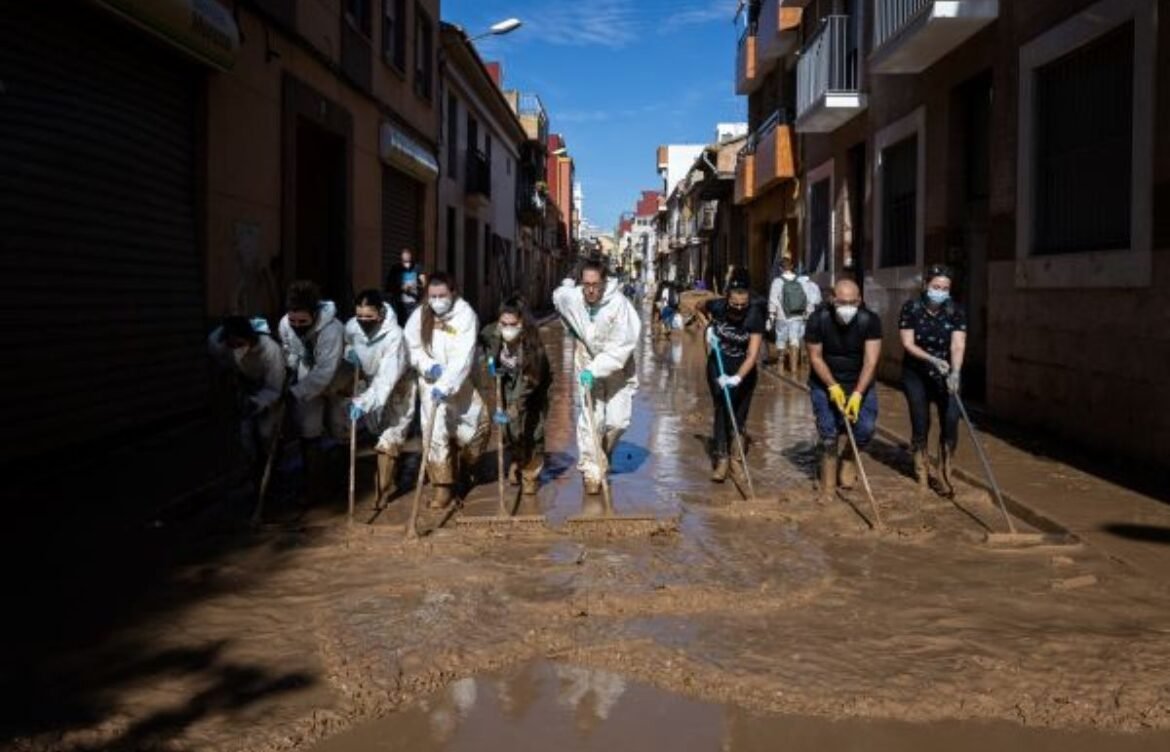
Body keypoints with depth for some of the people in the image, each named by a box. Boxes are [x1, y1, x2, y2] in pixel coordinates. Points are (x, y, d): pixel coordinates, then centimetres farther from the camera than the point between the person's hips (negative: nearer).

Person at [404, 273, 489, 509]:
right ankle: (443, 485, 7)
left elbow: (463, 358, -24)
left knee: (478, 427, 3)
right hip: (431, 383, 2)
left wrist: (446, 386, -33)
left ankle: (466, 466, 34)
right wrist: (428, 366, -16)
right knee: (435, 432, -4)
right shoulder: (419, 316, -7)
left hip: (461, 383, -1)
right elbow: (413, 348, 3)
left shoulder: (465, 315, -17)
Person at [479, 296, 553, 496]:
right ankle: (518, 461, 32)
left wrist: (512, 410, -46)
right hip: (507, 385, 4)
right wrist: (491, 361, -7)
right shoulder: (493, 333, -23)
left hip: (532, 389, -3)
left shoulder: (532, 344, -37)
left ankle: (531, 475, 15)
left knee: (531, 432, -4)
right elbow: (481, 341, 5)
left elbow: (527, 383, -39)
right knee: (508, 429, 3)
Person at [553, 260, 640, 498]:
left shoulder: (618, 303, -28)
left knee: (617, 421, -2)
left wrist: (596, 369, -35)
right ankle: (591, 471, 2)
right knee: (590, 418, -7)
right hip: (587, 363, 2)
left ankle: (603, 455, 29)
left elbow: (622, 347, -29)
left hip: (617, 367, -2)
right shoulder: (569, 297, -16)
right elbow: (557, 296, 11)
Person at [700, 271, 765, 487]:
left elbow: (752, 355, -33)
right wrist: (710, 326, -8)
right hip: (718, 366, 1)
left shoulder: (755, 317, -27)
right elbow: (700, 306, 6)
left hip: (743, 370, -1)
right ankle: (721, 459, -3)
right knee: (722, 409, -5)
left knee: (739, 415, 4)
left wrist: (737, 378, -45)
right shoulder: (717, 306, -20)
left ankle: (737, 461, 14)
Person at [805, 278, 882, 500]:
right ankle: (827, 489, 10)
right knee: (829, 433, -6)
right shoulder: (818, 319, -19)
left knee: (866, 428, -12)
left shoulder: (870, 320, -19)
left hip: (860, 383, 1)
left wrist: (858, 394, -32)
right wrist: (833, 387, -22)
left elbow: (871, 361, -22)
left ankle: (849, 459, 22)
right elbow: (815, 357, -12)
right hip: (825, 383, -1)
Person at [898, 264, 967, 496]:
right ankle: (921, 472, 20)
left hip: (946, 374, 1)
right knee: (920, 423, 2)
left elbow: (958, 345, -20)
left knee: (951, 421, -10)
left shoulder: (955, 312, -9)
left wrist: (955, 372, -37)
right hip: (916, 374, -1)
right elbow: (908, 344, -14)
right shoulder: (911, 308, -11)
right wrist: (933, 359, -29)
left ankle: (944, 474, 5)